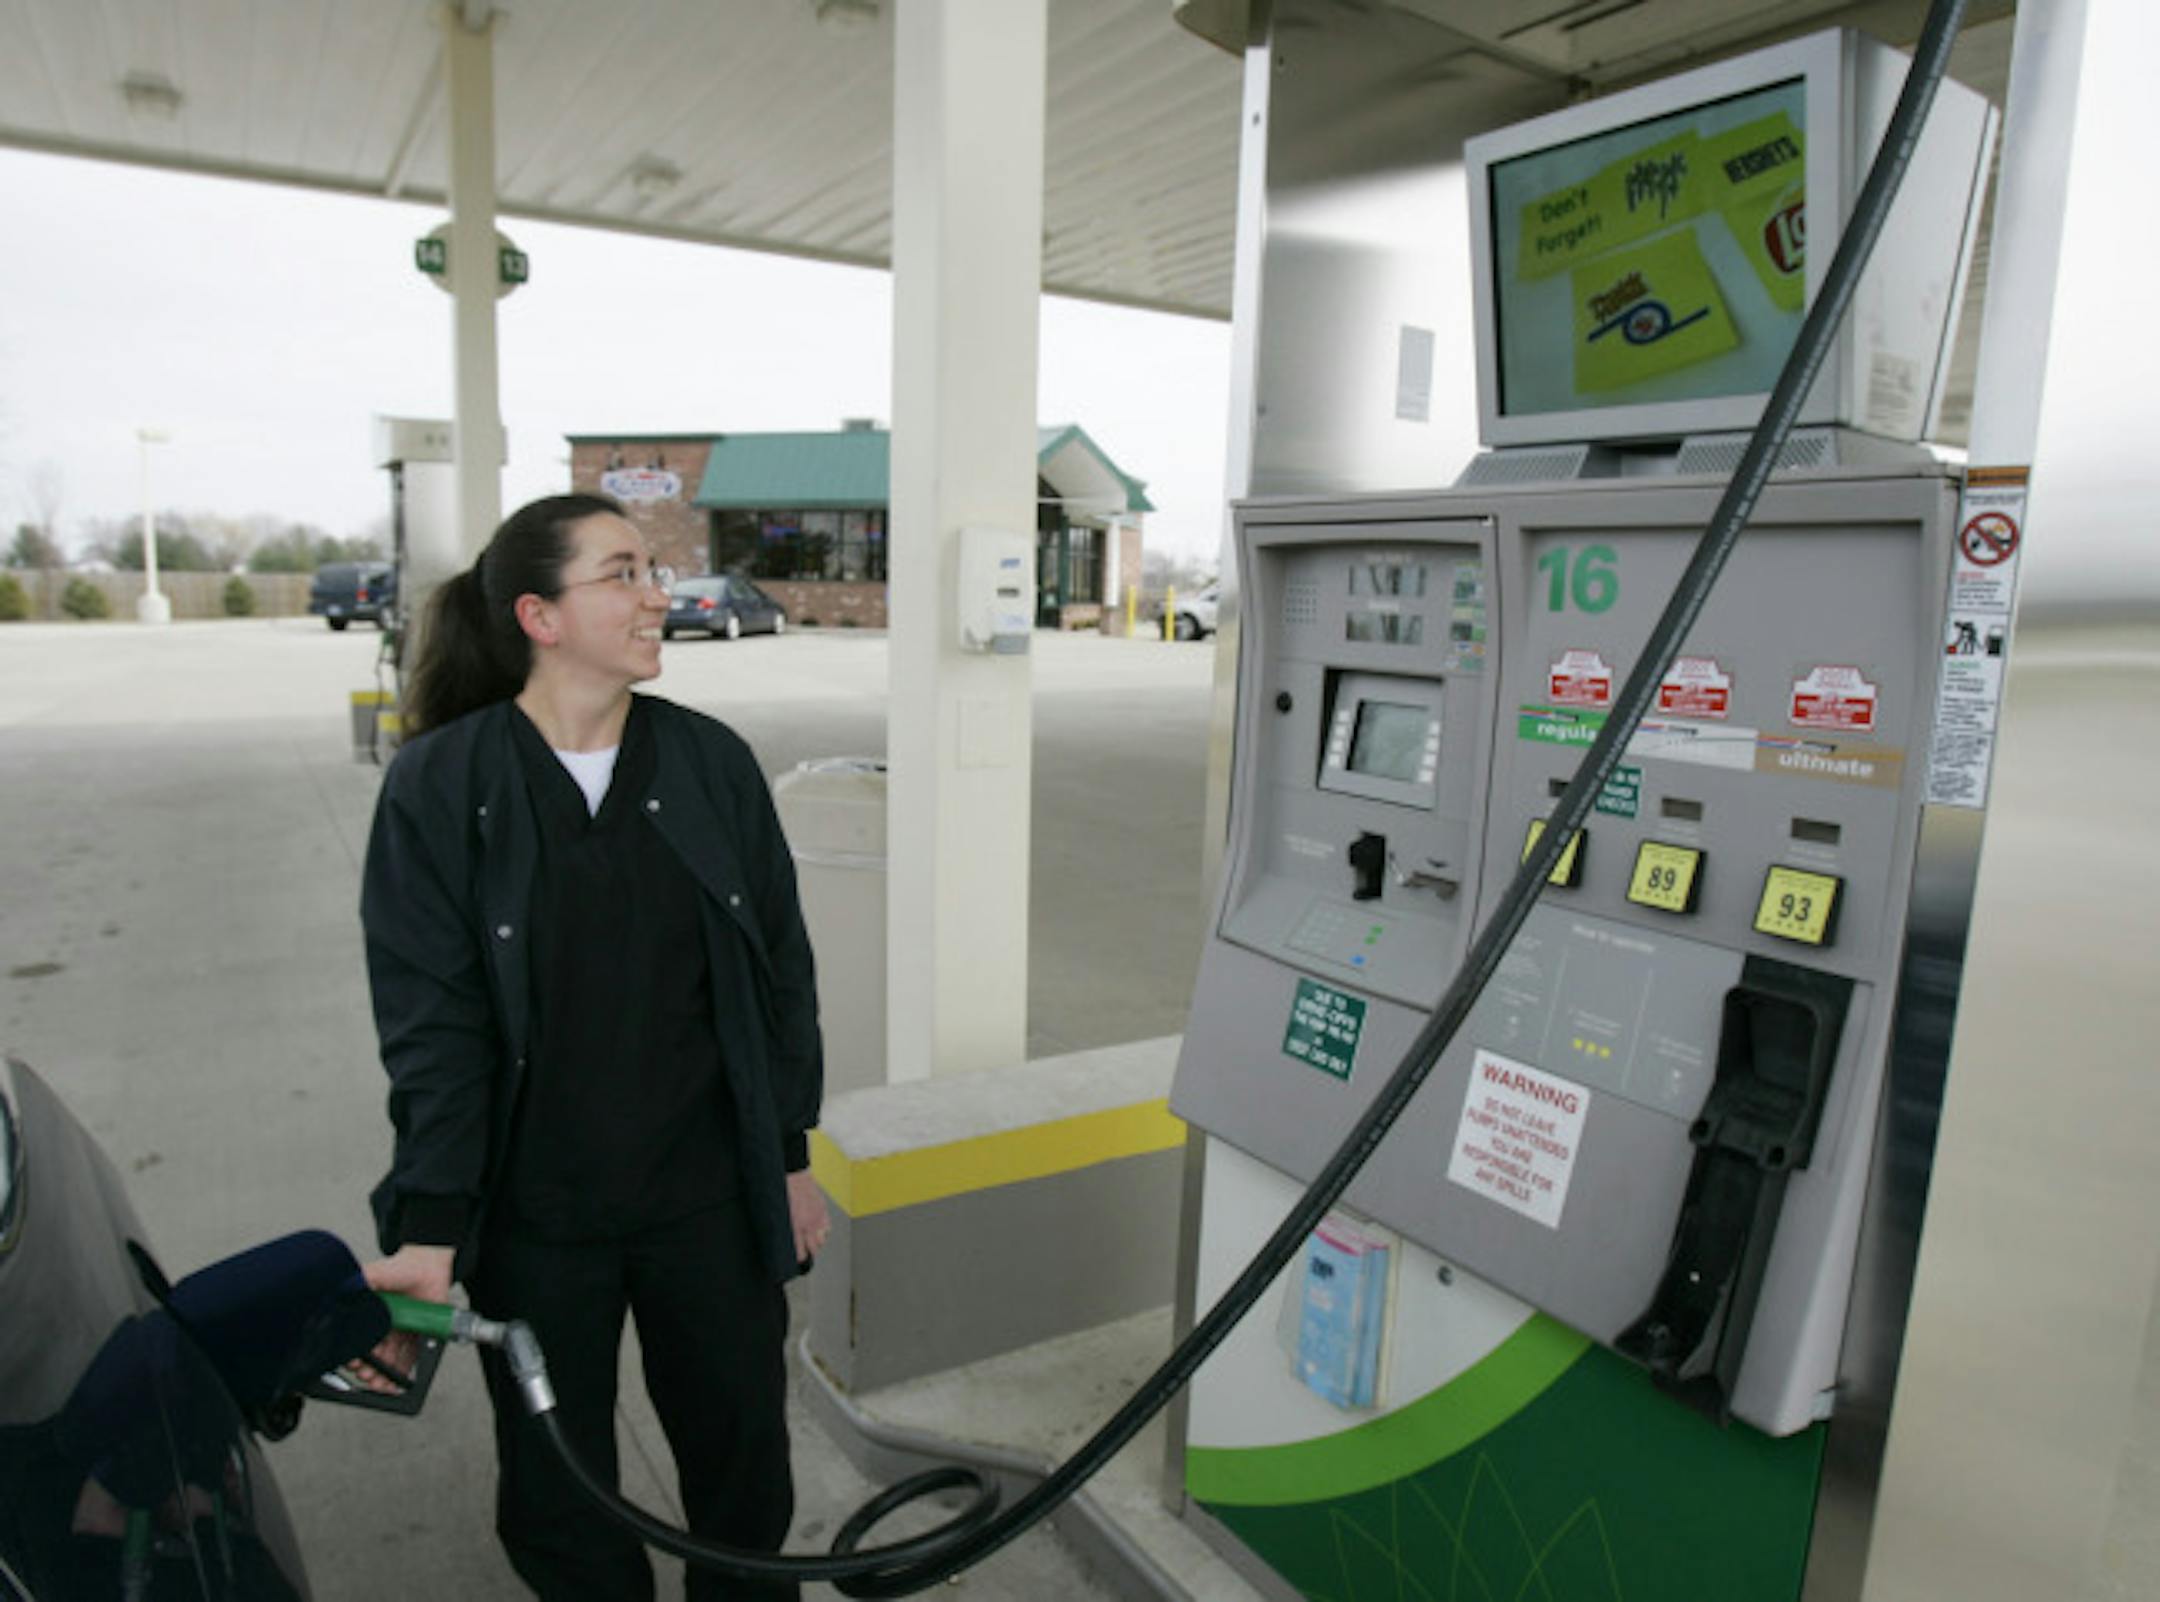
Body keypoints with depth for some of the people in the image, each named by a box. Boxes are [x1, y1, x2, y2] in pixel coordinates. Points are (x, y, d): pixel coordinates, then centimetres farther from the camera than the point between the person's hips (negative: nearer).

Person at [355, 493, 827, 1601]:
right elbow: (431, 1021, -10)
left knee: (744, 1456, 18)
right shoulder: (438, 786, -9)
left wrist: (789, 1158, 4)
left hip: (709, 1202, 2)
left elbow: (780, 970, 2)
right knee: (557, 1490, 18)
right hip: (532, 1219, -1)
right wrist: (432, 1233, -13)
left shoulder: (712, 763, -3)